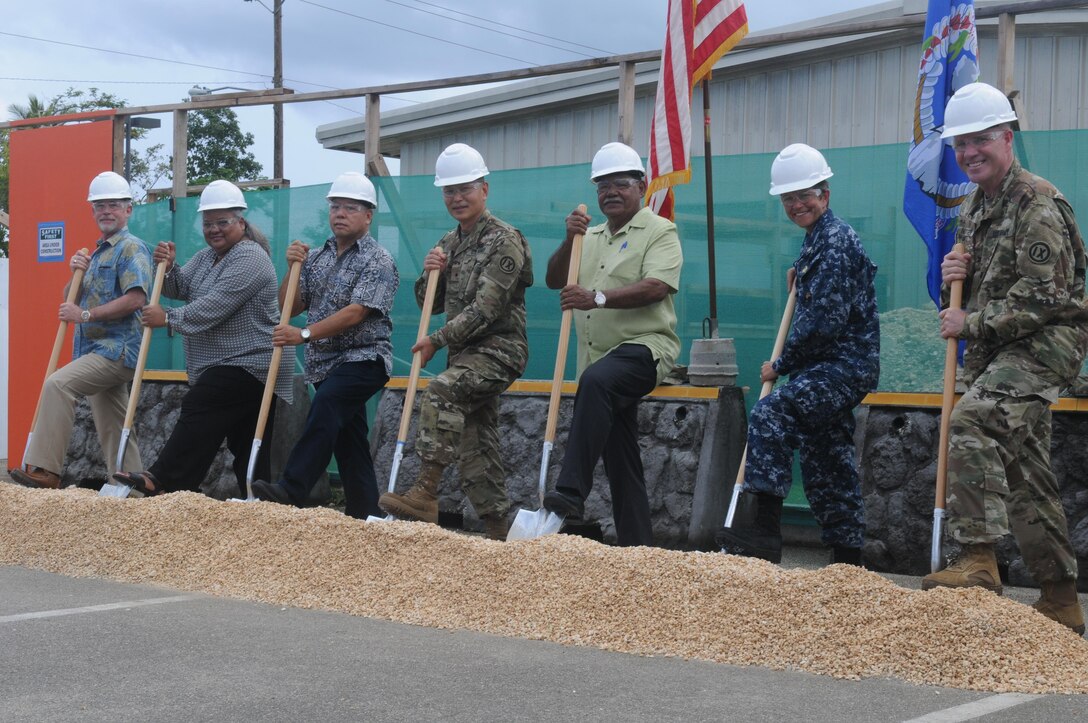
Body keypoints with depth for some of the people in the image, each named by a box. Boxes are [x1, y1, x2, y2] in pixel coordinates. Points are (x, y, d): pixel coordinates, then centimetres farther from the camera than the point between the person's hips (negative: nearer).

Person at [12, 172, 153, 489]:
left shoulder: (131, 249, -6)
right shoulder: (96, 254, 23)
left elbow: (135, 299, -20)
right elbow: (71, 301, 25)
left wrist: (86, 315, -19)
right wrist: (77, 274, 5)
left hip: (117, 349, -10)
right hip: (99, 350, 10)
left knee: (57, 384, -26)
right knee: (112, 429, 10)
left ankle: (46, 471, -29)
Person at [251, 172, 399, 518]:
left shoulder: (378, 261, -6)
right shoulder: (316, 257, 14)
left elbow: (355, 313, -18)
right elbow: (289, 308, 12)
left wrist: (305, 334, -25)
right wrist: (294, 268, -3)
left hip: (363, 358, -7)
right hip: (325, 362, 7)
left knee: (324, 409, -29)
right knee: (347, 441, 8)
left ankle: (291, 492, -38)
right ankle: (365, 514, 14)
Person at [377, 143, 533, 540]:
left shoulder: (504, 240, -10)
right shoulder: (449, 244, 16)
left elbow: (486, 308, -18)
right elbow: (430, 304, 19)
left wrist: (438, 340, -15)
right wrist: (430, 274, -2)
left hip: (498, 349, -9)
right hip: (465, 354, 9)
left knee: (439, 392, -31)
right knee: (475, 444, 6)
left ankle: (425, 494, -32)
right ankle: (498, 530, 12)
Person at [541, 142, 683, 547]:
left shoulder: (659, 231, -1)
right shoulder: (590, 237, 20)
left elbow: (656, 287, -17)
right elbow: (554, 280, 12)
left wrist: (598, 297, -27)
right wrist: (569, 241, -5)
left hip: (645, 346, -7)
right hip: (602, 362, 7)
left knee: (596, 380, -37)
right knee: (620, 457, 6)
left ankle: (571, 493, -41)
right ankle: (635, 546, 11)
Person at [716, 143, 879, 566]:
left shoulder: (836, 240, -13)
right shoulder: (816, 240, 18)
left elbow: (827, 321, -20)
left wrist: (781, 365, -11)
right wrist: (798, 290, 12)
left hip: (844, 366, -11)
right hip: (833, 368, 11)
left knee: (770, 415, -26)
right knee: (826, 463, 13)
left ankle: (760, 538, -31)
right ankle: (847, 558, 21)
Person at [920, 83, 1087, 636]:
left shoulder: (1037, 204, -13)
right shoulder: (974, 208, 16)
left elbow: (1040, 297, -21)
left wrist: (970, 325, -16)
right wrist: (955, 276, 2)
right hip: (996, 350, 10)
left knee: (971, 422, -29)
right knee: (1024, 472, 10)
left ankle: (978, 562, -28)